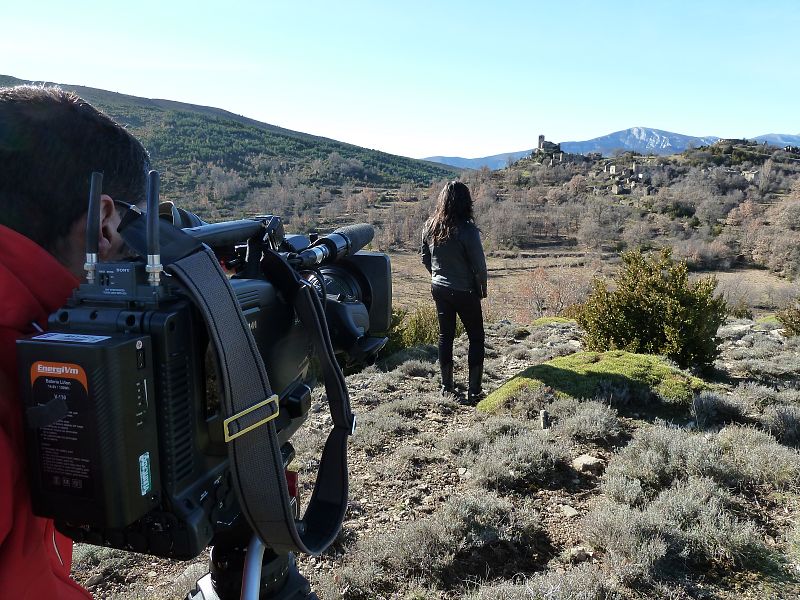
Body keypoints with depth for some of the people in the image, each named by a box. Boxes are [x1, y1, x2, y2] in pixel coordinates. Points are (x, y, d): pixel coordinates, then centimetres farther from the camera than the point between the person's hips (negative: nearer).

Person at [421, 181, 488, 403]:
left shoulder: (430, 226, -5)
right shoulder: (467, 230, -22)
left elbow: (425, 259, 6)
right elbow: (479, 266, -16)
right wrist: (482, 290, 0)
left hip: (439, 289, 5)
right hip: (465, 292, -5)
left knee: (445, 335, 17)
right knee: (476, 338, 10)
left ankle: (446, 386, 25)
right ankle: (473, 391, 10)